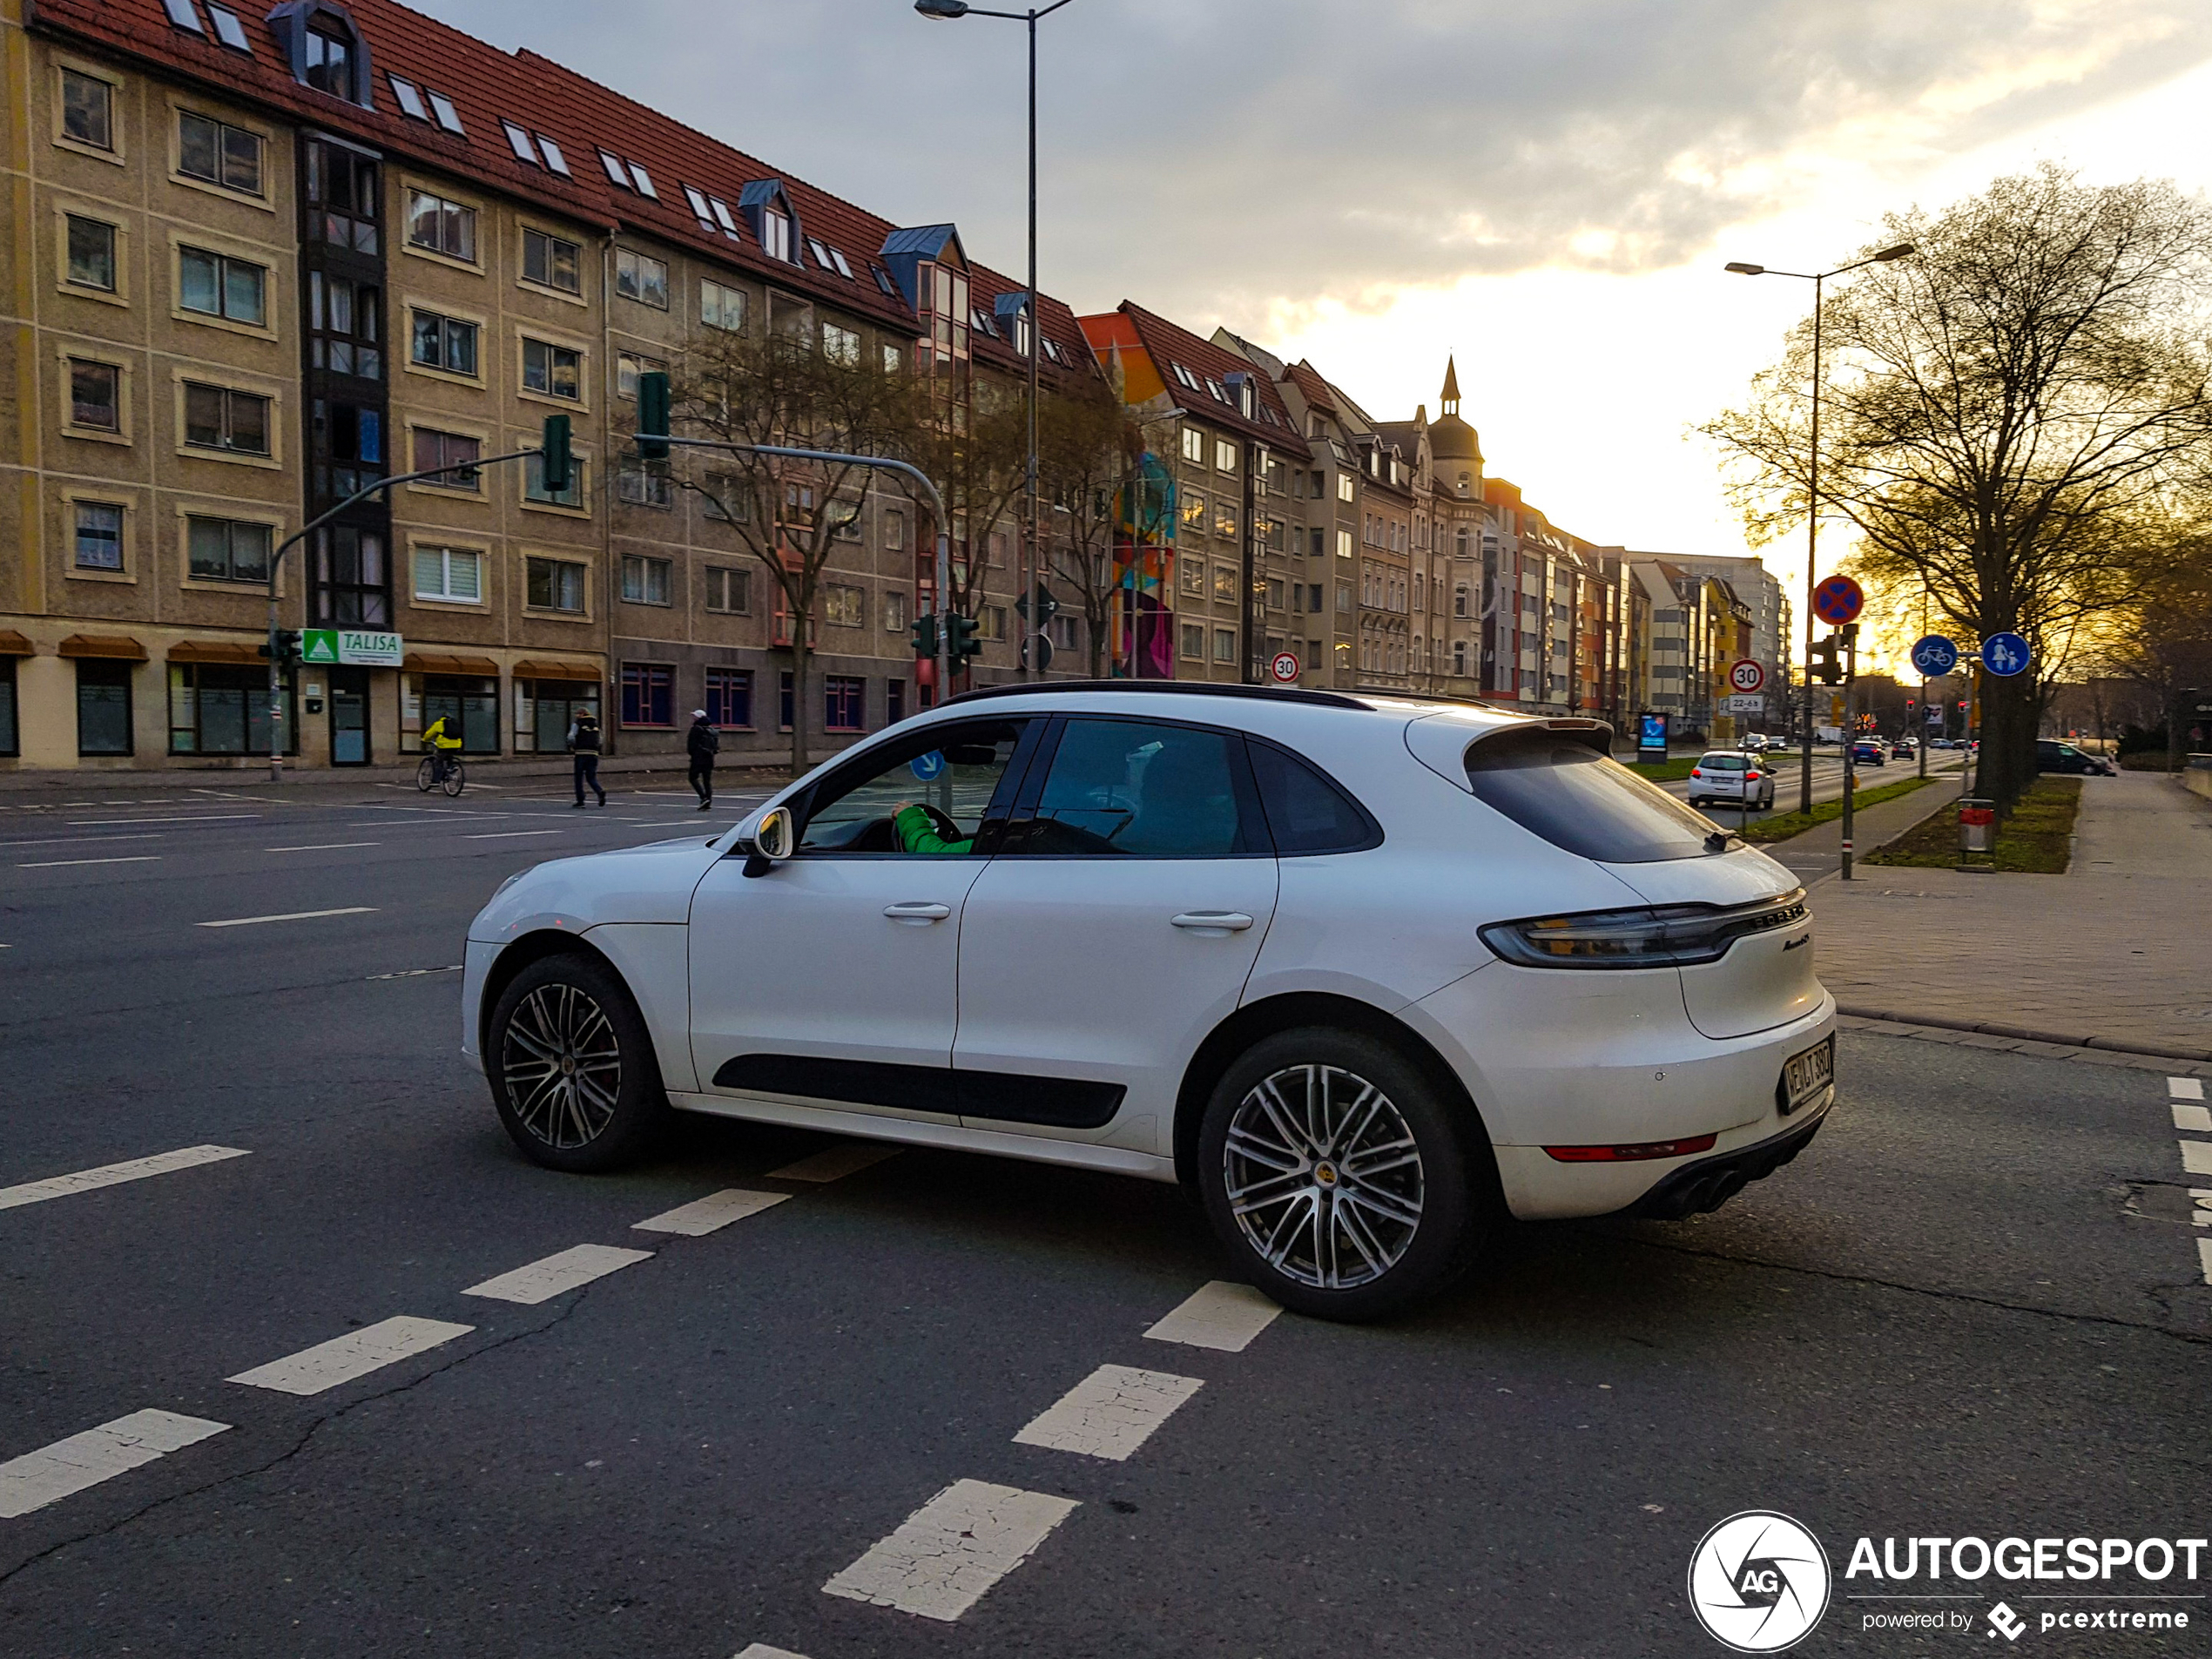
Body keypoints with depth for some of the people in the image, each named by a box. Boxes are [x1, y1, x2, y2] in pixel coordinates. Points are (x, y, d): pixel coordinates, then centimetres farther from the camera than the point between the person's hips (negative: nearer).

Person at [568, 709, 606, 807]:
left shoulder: (577, 724, 1)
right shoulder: (595, 724, 15)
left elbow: (571, 737, -11)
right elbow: (600, 741, 13)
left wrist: (573, 747, 5)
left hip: (581, 753, -4)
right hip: (593, 753, 4)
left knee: (579, 777, 6)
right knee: (591, 777, 8)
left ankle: (580, 800, 5)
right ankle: (600, 792, -19)